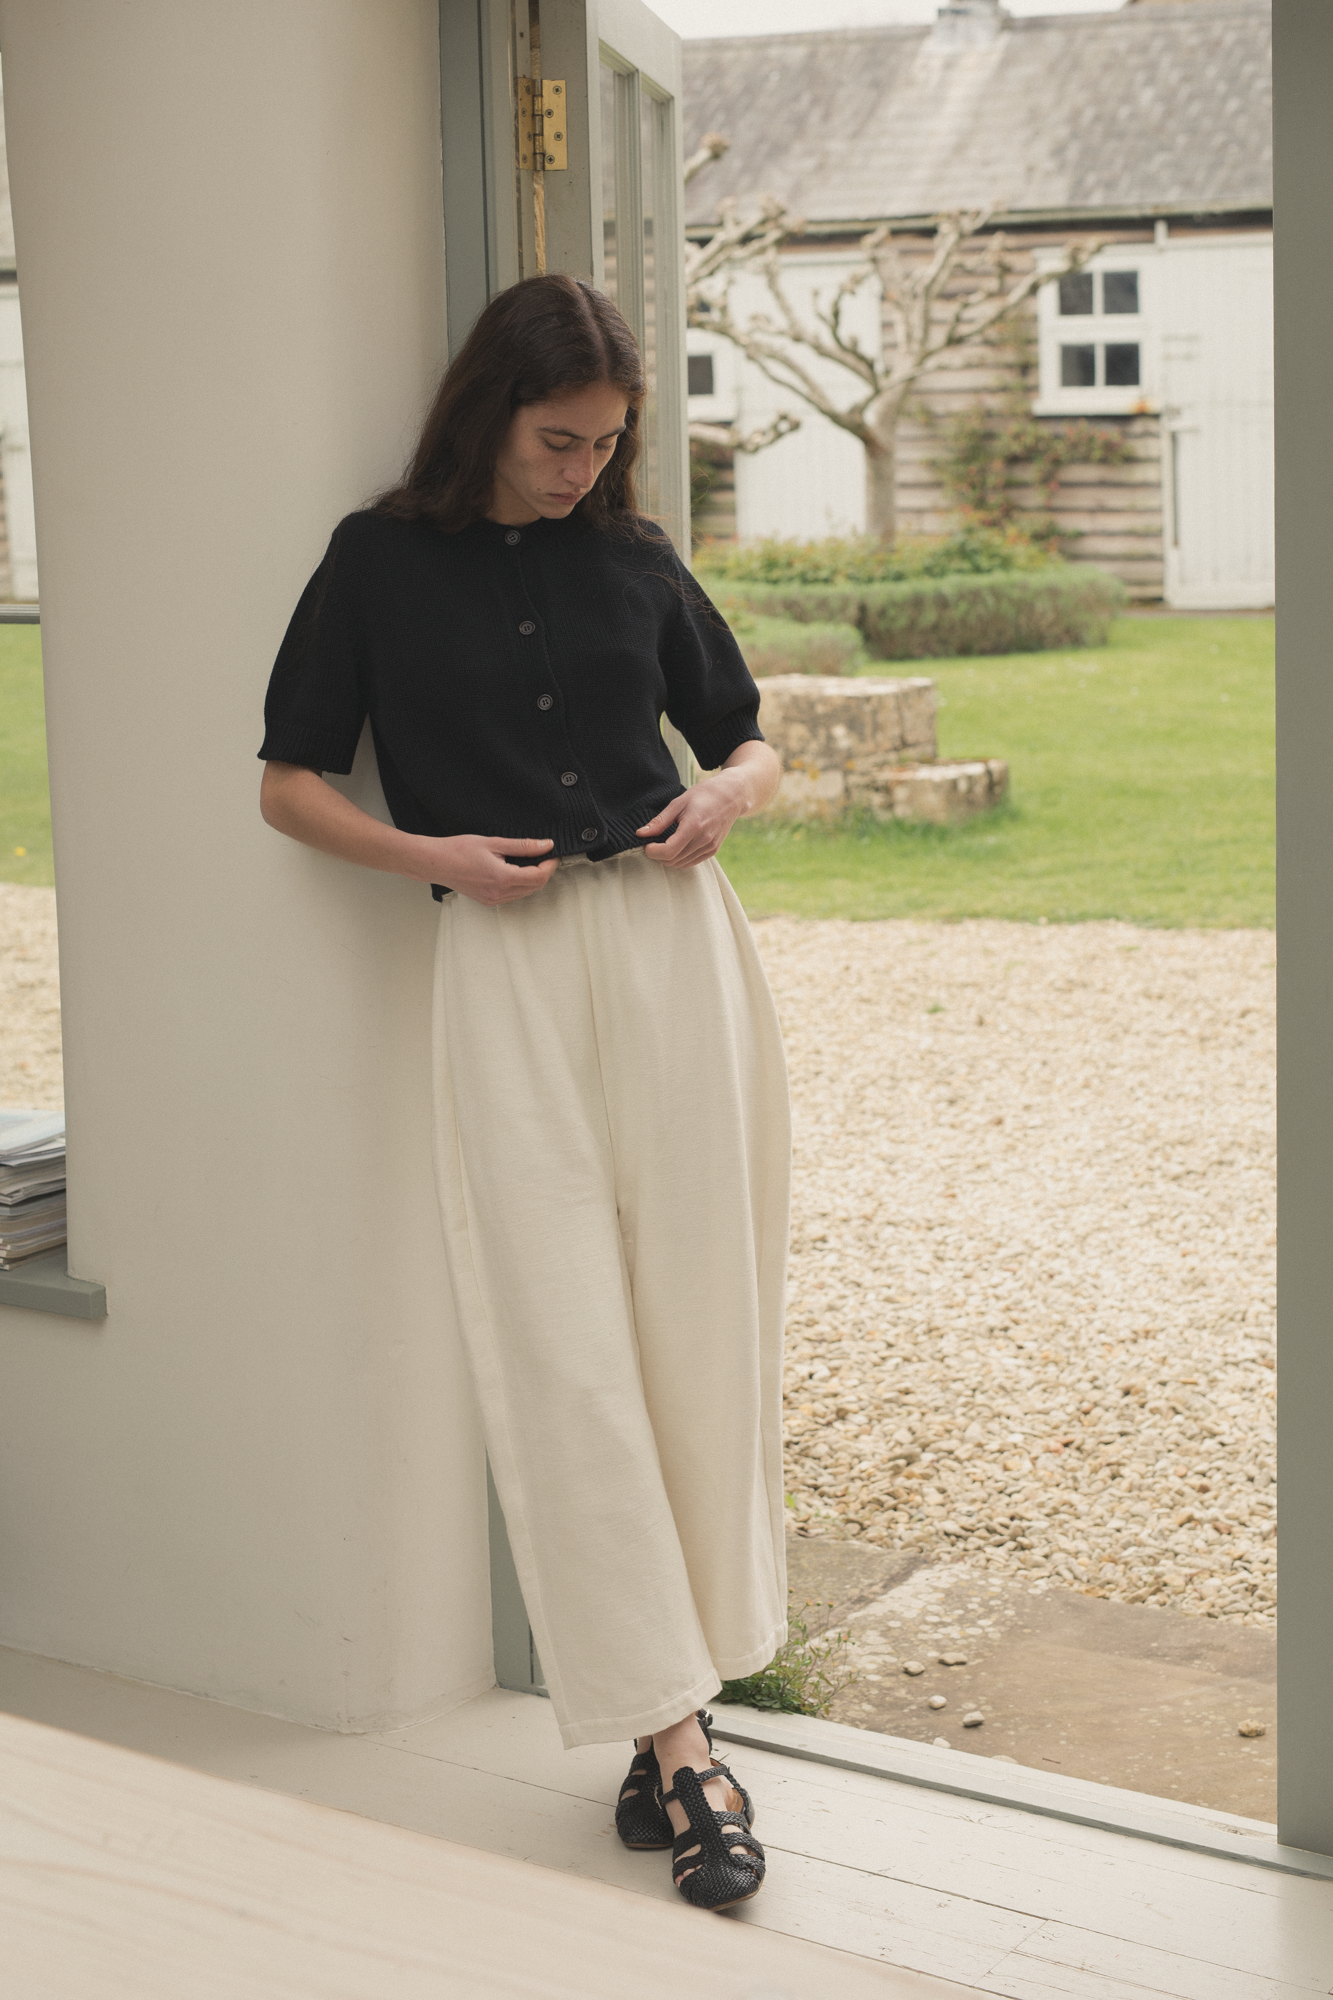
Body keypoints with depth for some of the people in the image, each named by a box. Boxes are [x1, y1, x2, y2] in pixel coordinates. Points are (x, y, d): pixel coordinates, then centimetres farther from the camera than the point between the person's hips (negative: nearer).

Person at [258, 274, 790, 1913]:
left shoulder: (635, 560, 11)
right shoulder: (382, 561, 5)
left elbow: (747, 739, 21)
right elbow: (288, 784, 8)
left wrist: (726, 797, -1)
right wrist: (435, 855, -8)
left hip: (674, 938, 3)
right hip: (506, 962, -2)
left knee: (698, 1325, 3)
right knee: (564, 1348, -7)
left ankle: (672, 1698, 16)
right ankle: (674, 1733, -2)